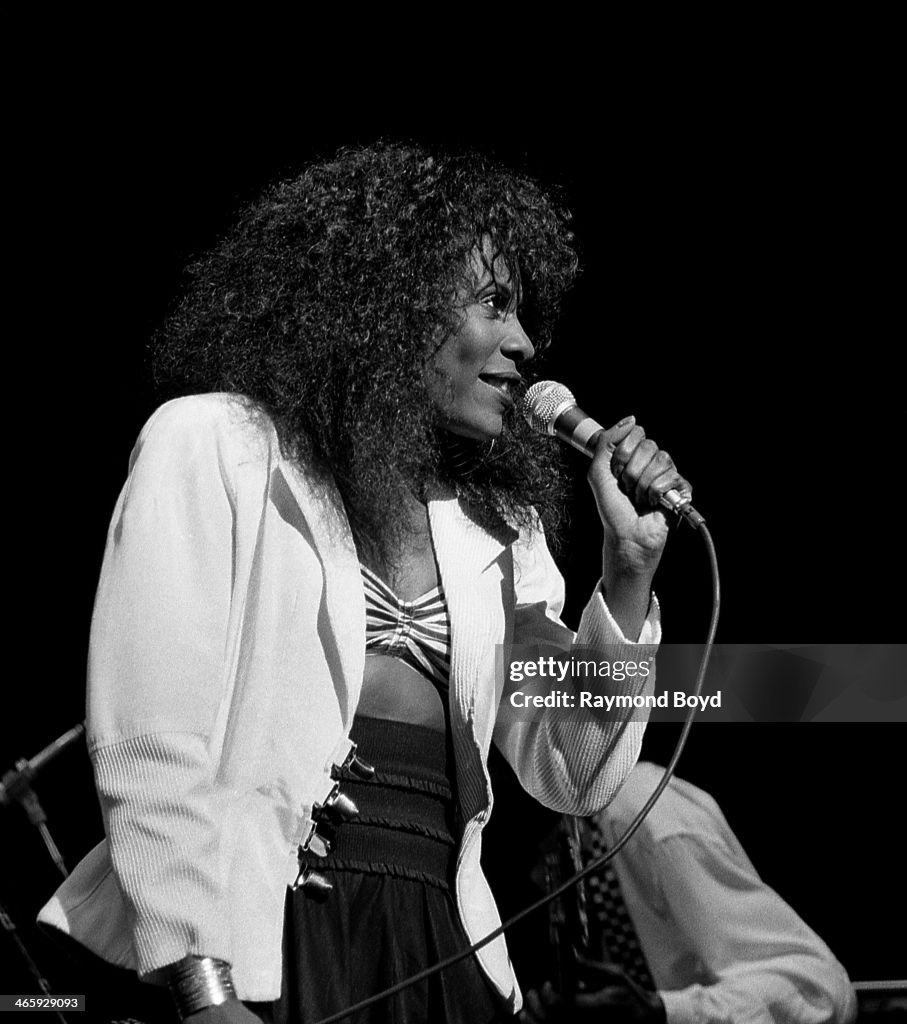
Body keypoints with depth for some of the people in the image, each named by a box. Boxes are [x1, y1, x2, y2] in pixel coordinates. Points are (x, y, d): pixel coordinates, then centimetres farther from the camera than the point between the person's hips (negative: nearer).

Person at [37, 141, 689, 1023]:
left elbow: (571, 775, 13)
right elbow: (151, 751, -10)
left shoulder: (498, 526, 13)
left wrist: (629, 568, 3)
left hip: (437, 950, 5)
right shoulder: (214, 446, -2)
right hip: (256, 945, -5)